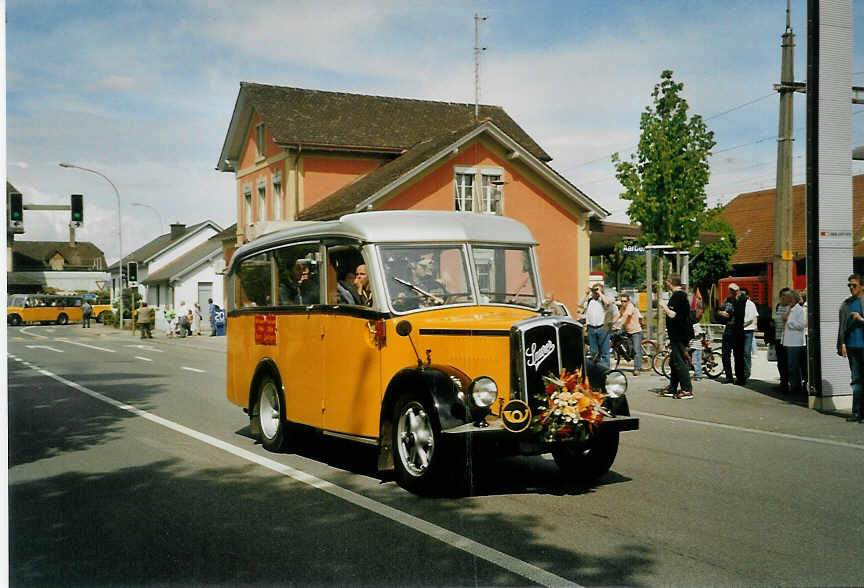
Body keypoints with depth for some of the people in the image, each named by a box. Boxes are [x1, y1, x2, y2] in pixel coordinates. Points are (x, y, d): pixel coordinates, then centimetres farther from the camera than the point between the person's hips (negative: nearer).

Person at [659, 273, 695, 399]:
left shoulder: (677, 296, -17)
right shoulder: (682, 294, 16)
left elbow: (672, 314, -23)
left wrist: (663, 305, -12)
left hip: (679, 335, -11)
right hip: (679, 335, 11)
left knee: (679, 362, -9)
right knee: (674, 362, 16)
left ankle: (687, 390, -8)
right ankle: (673, 389, 22)